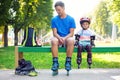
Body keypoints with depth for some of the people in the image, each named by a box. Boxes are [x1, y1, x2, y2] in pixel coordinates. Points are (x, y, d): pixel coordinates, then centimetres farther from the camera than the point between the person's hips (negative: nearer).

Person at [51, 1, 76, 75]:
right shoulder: (54, 19, 4)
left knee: (71, 40, -37)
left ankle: (68, 62, -27)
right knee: (54, 40, -35)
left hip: (67, 38, -1)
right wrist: (60, 38, -23)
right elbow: (55, 33, -1)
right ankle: (55, 62, -30)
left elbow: (71, 33, -3)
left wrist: (64, 38, -22)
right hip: (58, 38, 1)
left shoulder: (71, 19, 1)